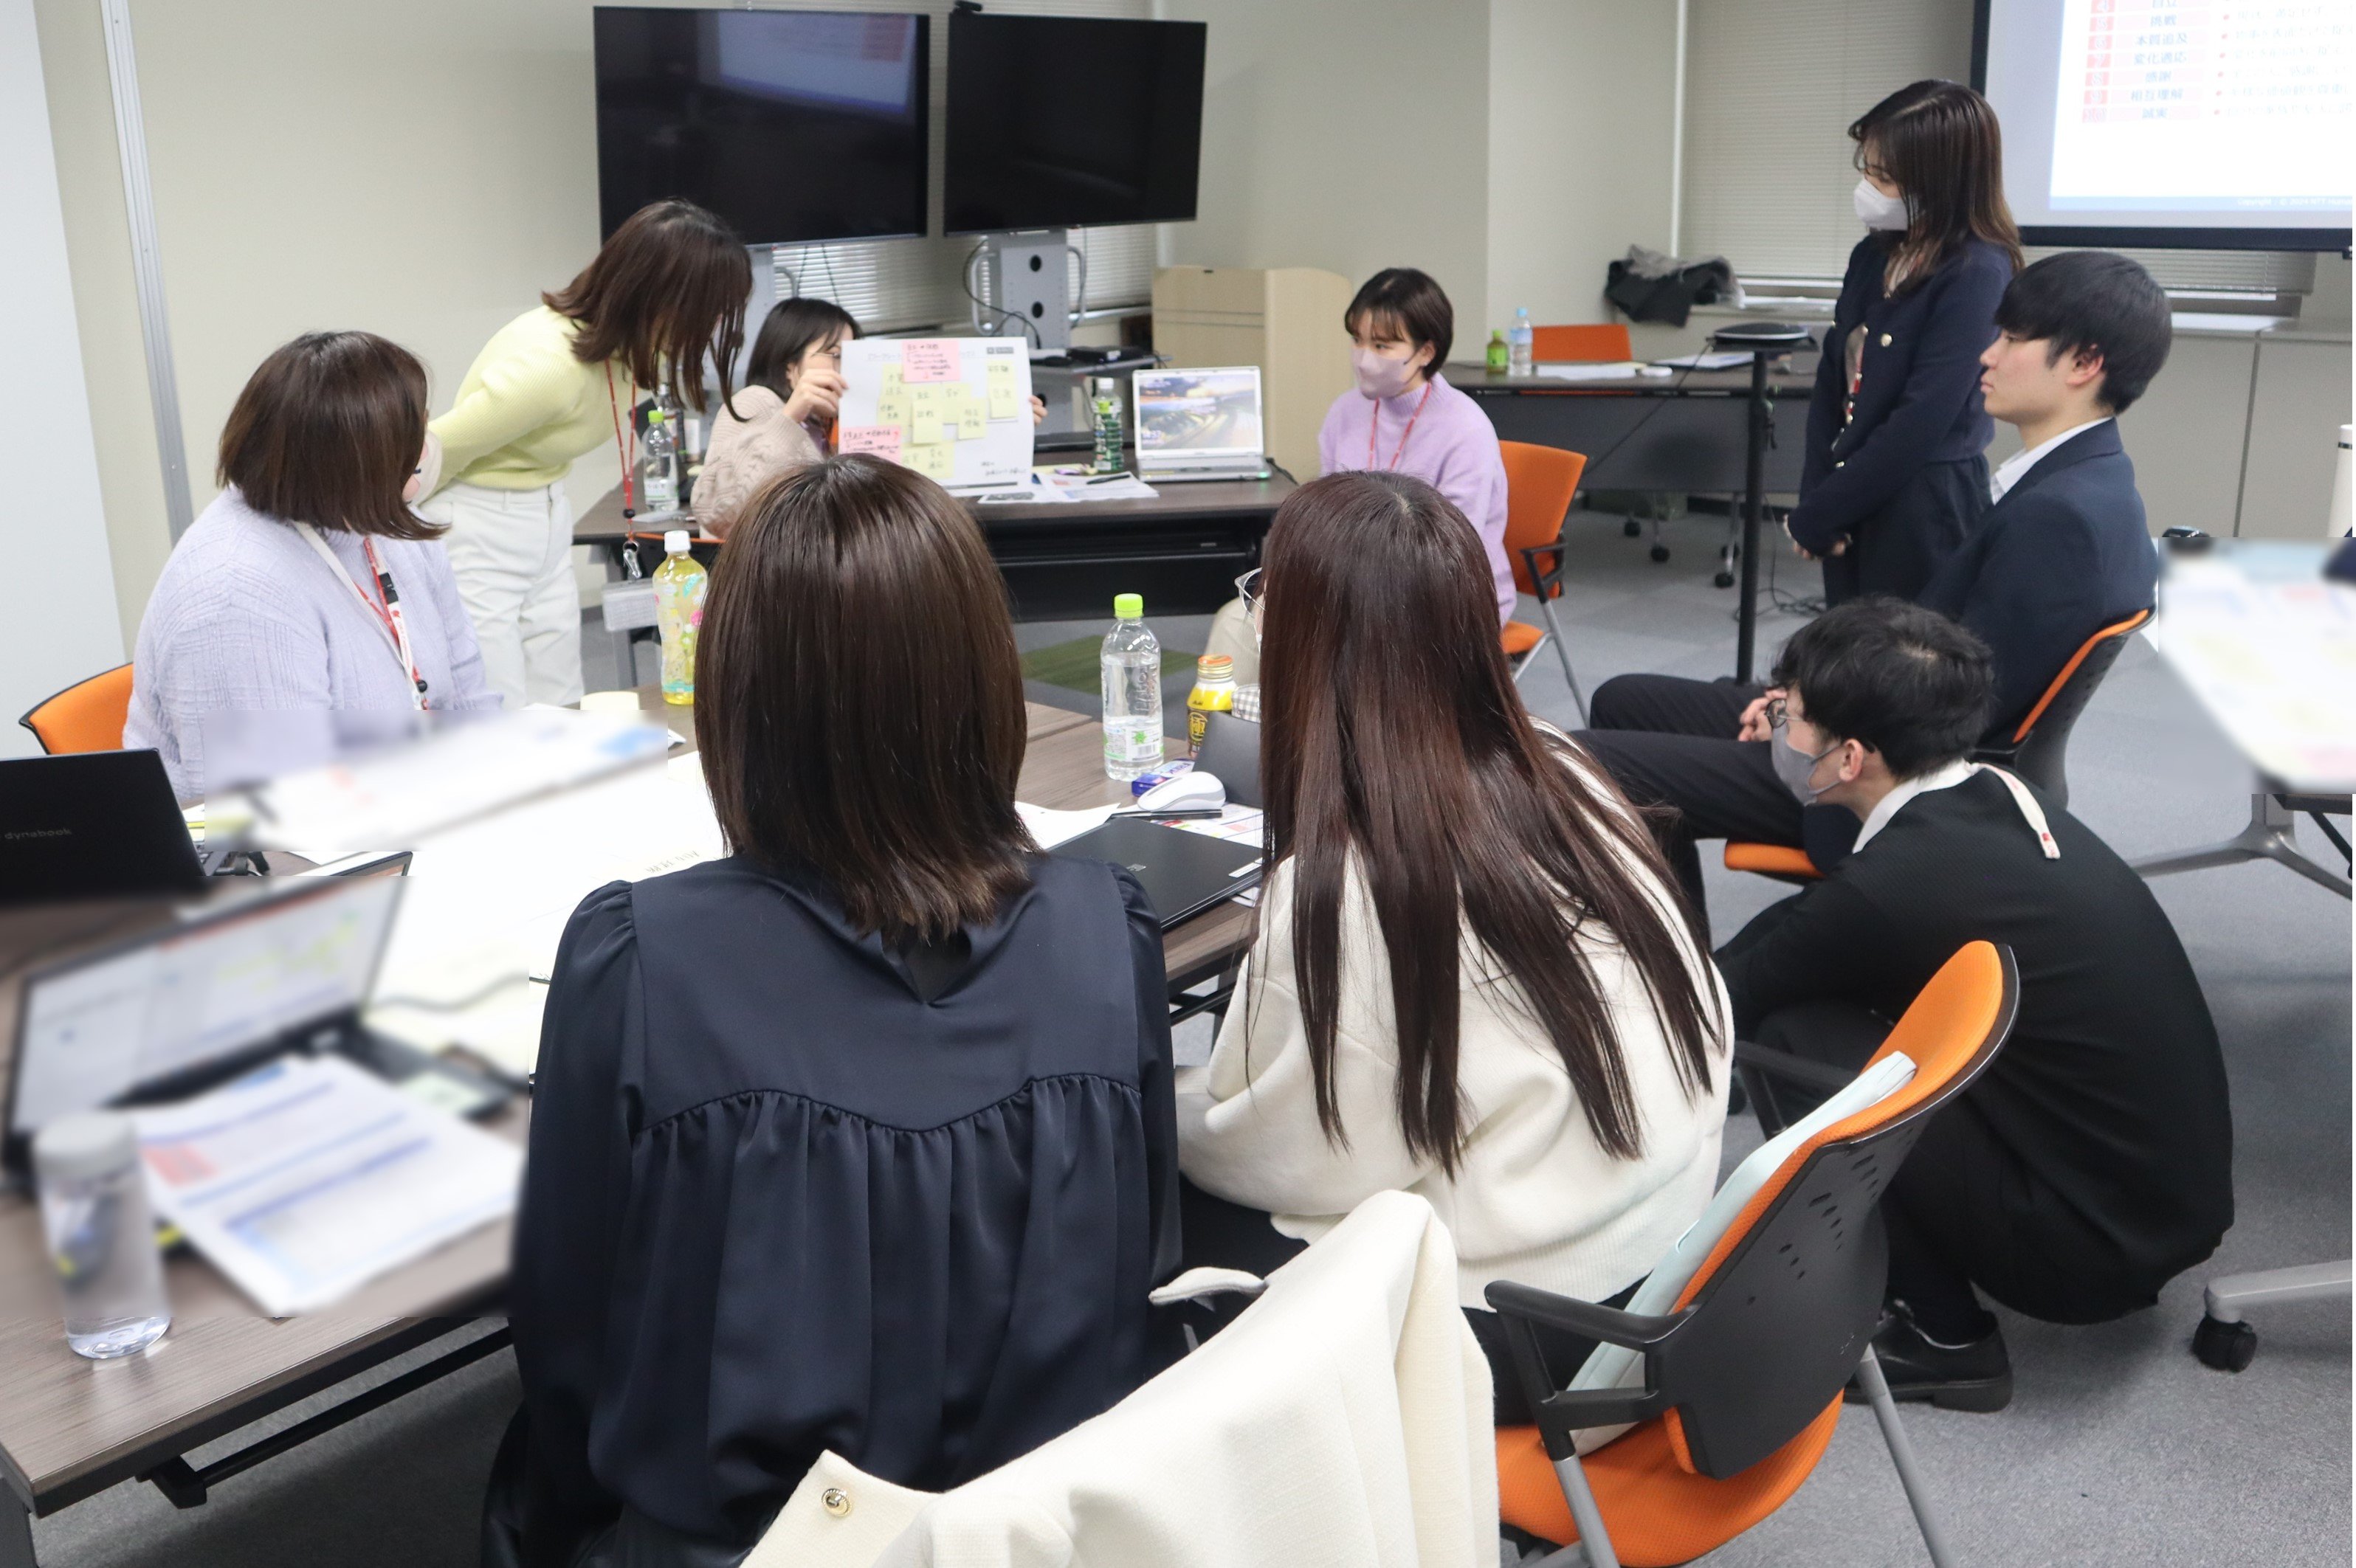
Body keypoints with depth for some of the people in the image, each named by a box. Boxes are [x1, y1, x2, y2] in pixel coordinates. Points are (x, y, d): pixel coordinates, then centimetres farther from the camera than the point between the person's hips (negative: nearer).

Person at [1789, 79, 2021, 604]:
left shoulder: (1976, 275, -15)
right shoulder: (1874, 255, 8)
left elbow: (1921, 419, -20)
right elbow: (1831, 383, 7)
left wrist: (1813, 518, -15)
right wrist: (1818, 499, -6)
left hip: (1922, 512, -7)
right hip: (1852, 509, 7)